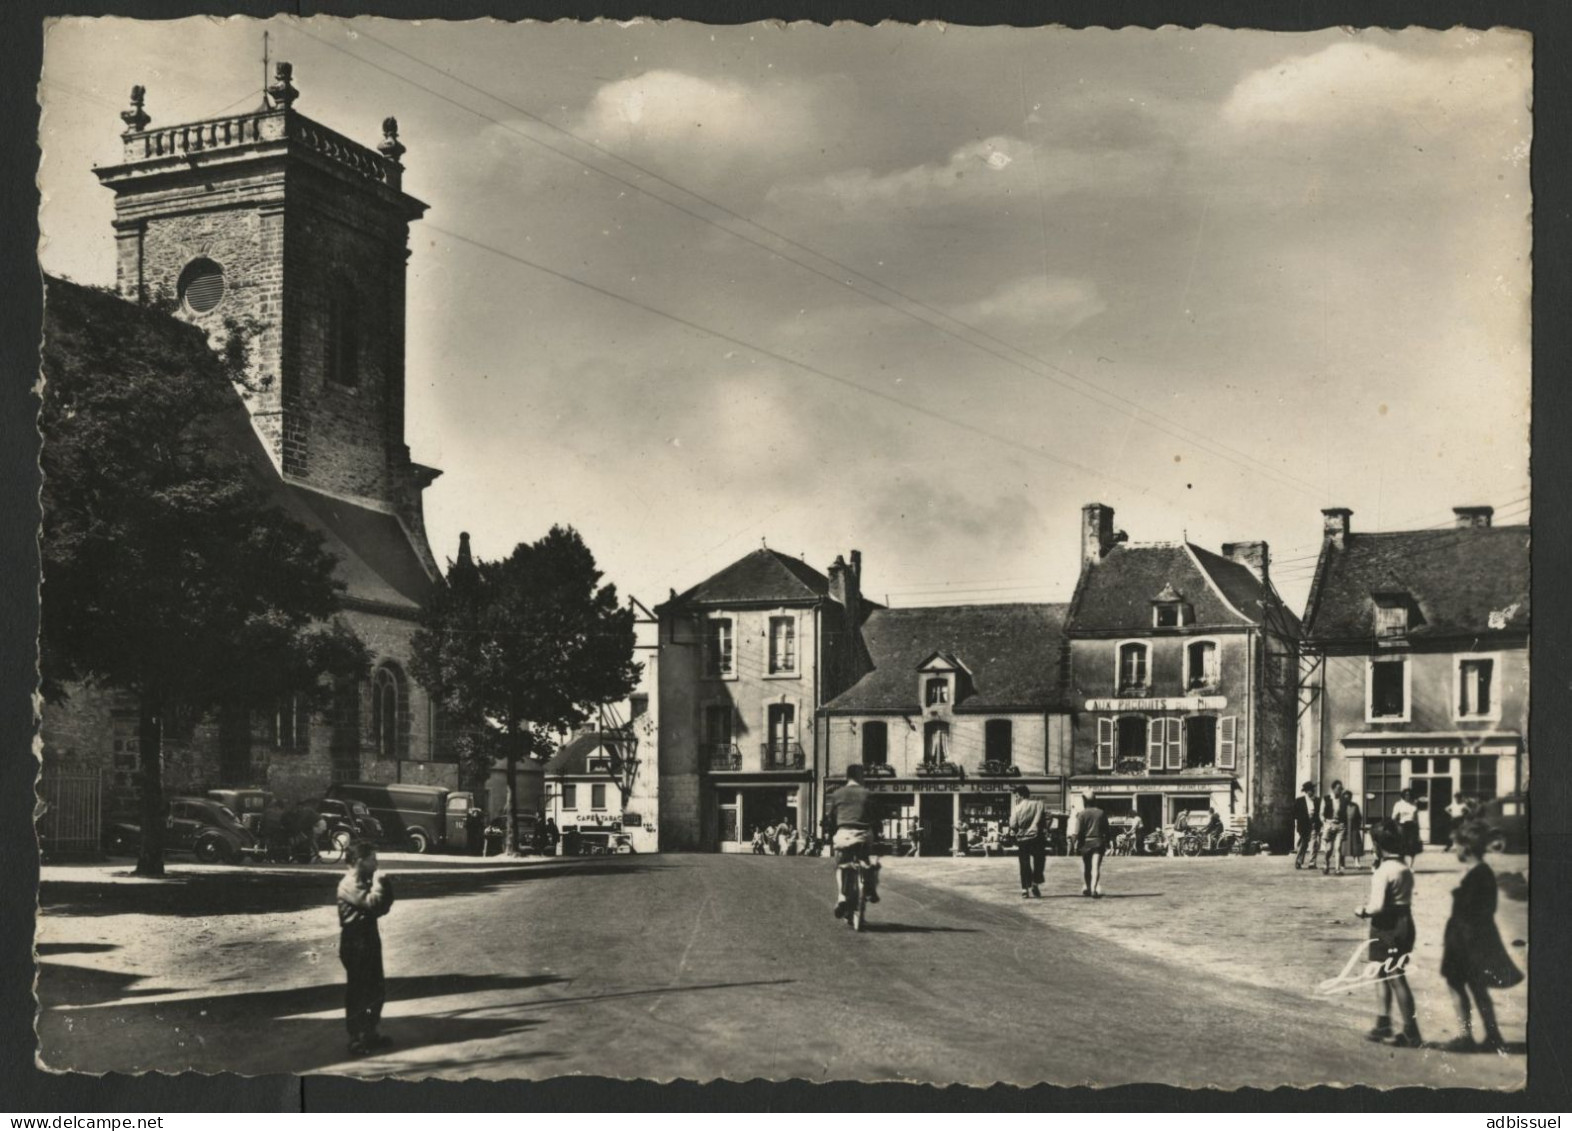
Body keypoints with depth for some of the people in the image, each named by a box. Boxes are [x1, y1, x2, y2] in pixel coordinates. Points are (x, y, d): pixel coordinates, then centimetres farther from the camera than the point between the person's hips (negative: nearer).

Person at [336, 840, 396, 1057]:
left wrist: (383, 885, -2)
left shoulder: (364, 882, 14)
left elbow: (382, 907, 13)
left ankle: (370, 1034, 26)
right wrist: (378, 883, -15)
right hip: (356, 946, -10)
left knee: (377, 992, 15)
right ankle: (356, 1039, 5)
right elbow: (372, 902, -30)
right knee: (357, 994, -2)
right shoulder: (350, 884, -16)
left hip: (369, 943, 10)